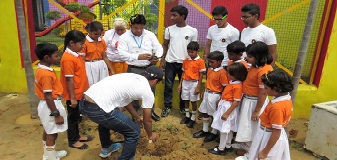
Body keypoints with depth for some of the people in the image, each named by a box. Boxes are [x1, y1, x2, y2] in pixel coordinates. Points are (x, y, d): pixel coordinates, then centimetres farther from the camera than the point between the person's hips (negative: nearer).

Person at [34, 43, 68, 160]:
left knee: (47, 131, 23)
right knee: (52, 133, 5)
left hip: (47, 105, 10)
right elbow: (48, 97, -24)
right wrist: (57, 114, -20)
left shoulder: (42, 69, 3)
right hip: (50, 106, -10)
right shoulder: (46, 74, -26)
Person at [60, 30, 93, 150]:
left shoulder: (76, 54, 5)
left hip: (79, 92, 9)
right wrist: (72, 98, -18)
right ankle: (72, 141, 24)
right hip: (73, 94, -9)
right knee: (73, 116, 7)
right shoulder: (68, 59, -23)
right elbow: (69, 80, -22)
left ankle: (76, 136, 37)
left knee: (76, 116, 20)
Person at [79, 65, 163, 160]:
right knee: (134, 132, 9)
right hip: (98, 109, -9)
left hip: (84, 103, 9)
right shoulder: (148, 92, 2)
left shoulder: (131, 76, 24)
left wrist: (137, 118, 52)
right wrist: (150, 135, 34)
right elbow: (147, 121, 13)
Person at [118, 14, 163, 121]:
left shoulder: (150, 35, 3)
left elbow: (158, 47, 3)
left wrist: (157, 57, -19)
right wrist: (138, 57, -27)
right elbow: (122, 54, -16)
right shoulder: (124, 37, -6)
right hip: (134, 70, -3)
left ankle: (151, 111, 38)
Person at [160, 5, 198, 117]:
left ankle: (183, 107, 27)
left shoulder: (193, 31, -3)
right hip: (170, 62, 1)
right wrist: (162, 60, 2)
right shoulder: (169, 29, 1)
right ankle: (167, 107, 21)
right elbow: (165, 45, 7)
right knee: (168, 86, 7)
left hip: (185, 63, -1)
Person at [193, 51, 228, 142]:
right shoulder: (210, 70, 4)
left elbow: (225, 87, -17)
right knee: (205, 112, 18)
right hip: (207, 93, 8)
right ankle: (204, 131, 35)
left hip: (214, 95, -8)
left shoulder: (222, 72, -19)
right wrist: (204, 91, 15)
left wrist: (220, 99, -17)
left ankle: (214, 133, 27)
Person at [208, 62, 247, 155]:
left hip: (228, 107, -9)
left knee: (224, 129, 3)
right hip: (224, 105, 9)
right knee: (228, 128, 20)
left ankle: (221, 149, 17)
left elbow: (236, 102, -24)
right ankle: (228, 146, 35)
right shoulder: (232, 82, 4)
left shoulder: (238, 86, -24)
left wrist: (227, 113, -22)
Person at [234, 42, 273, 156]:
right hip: (247, 100, 9)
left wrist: (256, 111, -19)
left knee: (251, 127, 11)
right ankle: (244, 144, 44)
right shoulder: (255, 66, 1)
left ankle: (248, 149, 32)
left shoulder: (263, 71, -27)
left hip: (255, 102, -9)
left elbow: (263, 93, -24)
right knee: (246, 125, 24)